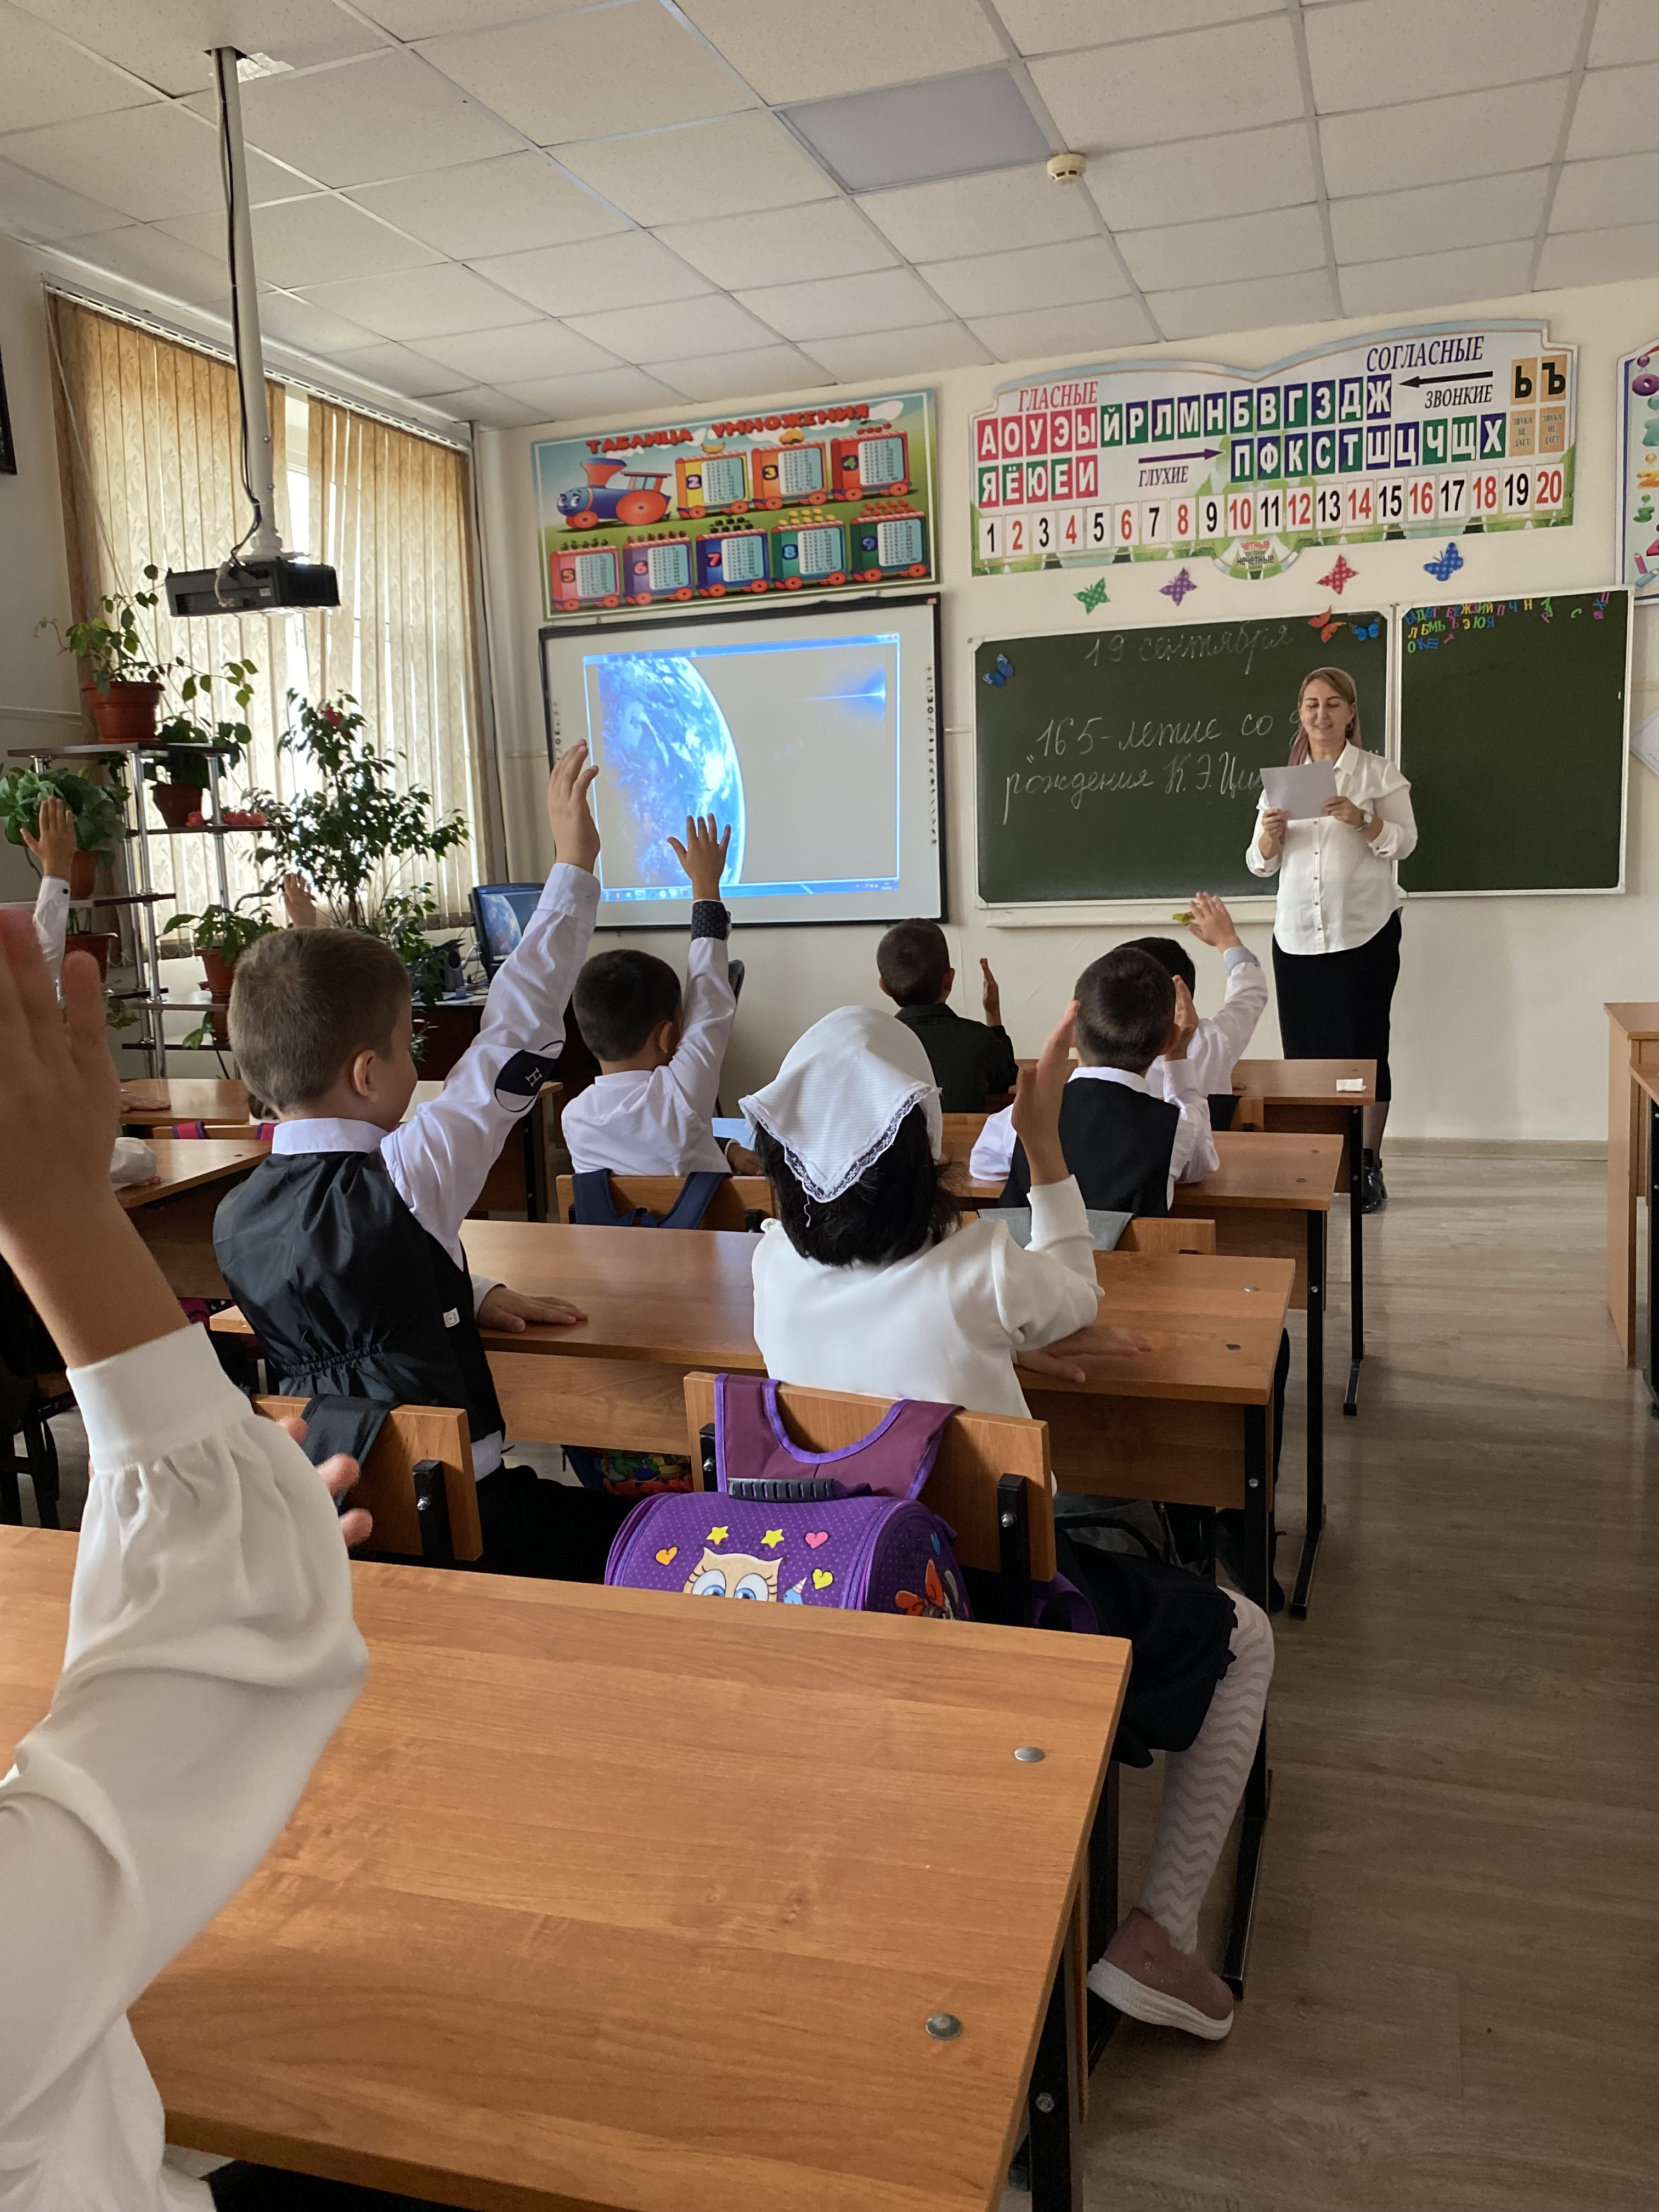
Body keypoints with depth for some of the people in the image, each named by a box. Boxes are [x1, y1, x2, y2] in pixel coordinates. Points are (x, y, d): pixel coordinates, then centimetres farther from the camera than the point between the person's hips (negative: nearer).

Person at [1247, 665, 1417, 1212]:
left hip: (1365, 931, -3)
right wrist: (1271, 834, -10)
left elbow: (1405, 842, -2)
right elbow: (1261, 863, 12)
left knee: (1364, 1047, -2)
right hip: (1297, 935, 3)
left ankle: (1369, 1166, 7)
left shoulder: (1379, 773, 5)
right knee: (1303, 1050, 2)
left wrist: (1361, 820, -20)